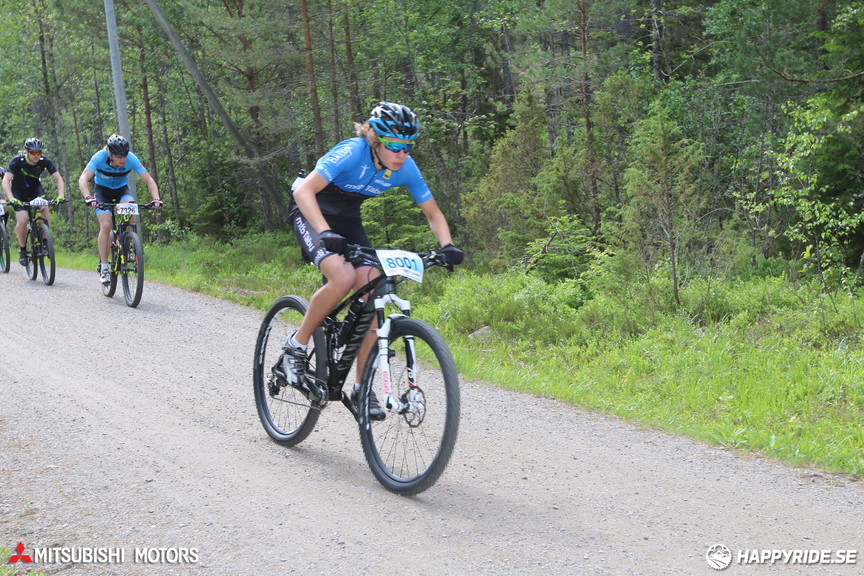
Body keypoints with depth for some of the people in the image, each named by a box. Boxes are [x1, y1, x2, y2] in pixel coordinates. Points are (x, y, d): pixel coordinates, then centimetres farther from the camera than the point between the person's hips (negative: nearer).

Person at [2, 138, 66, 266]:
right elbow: (6, 181, -33)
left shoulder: (45, 161, -20)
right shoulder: (17, 161, -26)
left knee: (44, 209, -27)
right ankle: (22, 249, 0)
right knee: (22, 220, -21)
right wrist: (11, 199, -48)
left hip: (35, 190, 2)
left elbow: (58, 179, -19)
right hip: (19, 193, -2)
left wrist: (61, 196, -36)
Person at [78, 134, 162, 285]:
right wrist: (88, 198, -55)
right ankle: (104, 268, -12)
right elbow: (83, 179, -38)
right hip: (102, 191, -1)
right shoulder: (100, 157, -30)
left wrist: (156, 199, -42)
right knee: (106, 225, -20)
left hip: (121, 190, 1)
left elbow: (149, 180, -25)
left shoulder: (131, 159, -27)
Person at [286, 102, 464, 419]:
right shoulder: (352, 152, -31)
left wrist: (447, 245, -22)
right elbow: (304, 191, -40)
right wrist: (325, 233, -54)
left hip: (348, 219, 6)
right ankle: (297, 345, -10)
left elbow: (433, 213, -3)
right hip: (311, 212, -6)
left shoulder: (405, 169, -15)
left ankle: (362, 388, -1)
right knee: (343, 277, -32)